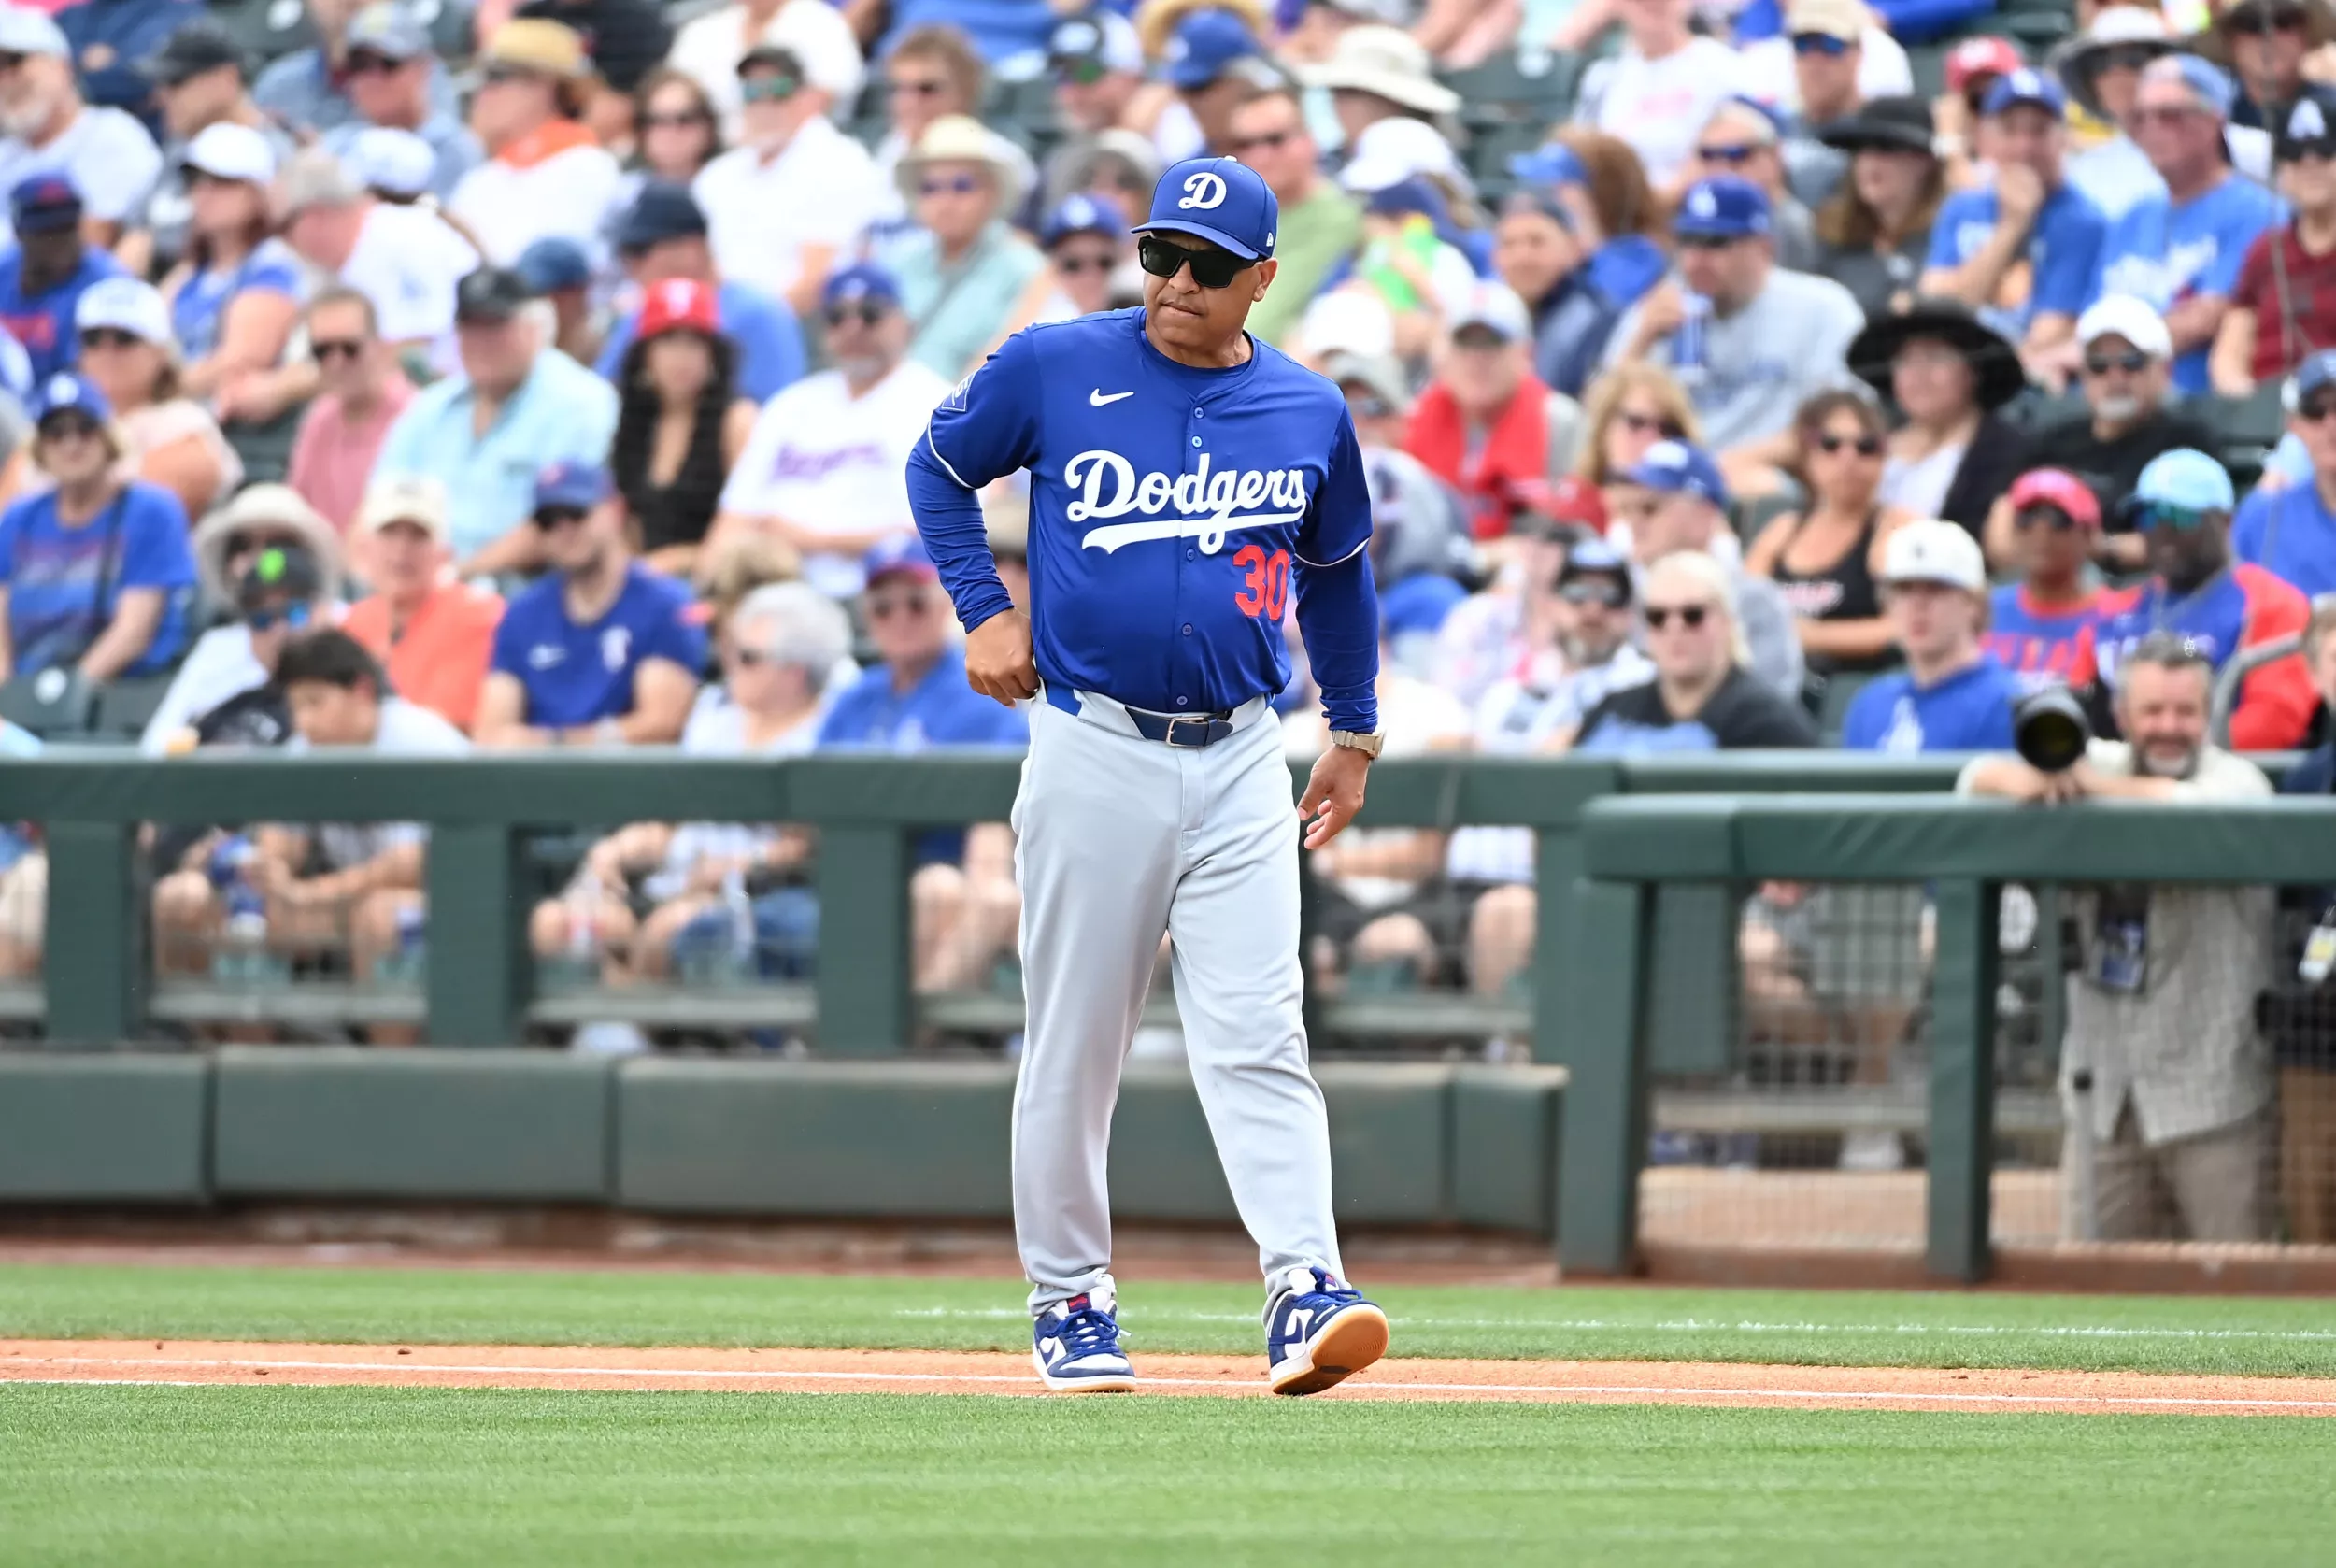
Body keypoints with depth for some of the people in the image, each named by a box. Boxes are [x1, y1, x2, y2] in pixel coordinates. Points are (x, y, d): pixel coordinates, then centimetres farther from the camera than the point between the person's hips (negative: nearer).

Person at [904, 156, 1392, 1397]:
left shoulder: (1308, 413, 6)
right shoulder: (1055, 369, -1)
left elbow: (1338, 572, 21)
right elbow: (940, 466, 14)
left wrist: (1354, 735, 22)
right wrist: (981, 610, 4)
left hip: (1239, 764, 1)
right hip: (1092, 751, -1)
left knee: (1258, 1036, -10)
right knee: (1073, 1046, 3)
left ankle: (1304, 1292, -18)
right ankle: (1070, 1302, 14)